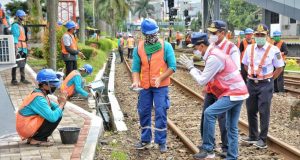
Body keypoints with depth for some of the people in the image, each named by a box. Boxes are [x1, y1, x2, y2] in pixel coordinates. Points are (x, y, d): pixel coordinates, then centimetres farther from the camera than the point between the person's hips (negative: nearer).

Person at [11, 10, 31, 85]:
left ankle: (23, 79, 17)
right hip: (18, 47, -9)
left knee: (23, 64, 11)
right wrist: (16, 49, -22)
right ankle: (14, 80, 1)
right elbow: (15, 38, -17)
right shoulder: (15, 25, -10)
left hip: (23, 48, 9)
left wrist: (25, 48, 16)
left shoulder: (22, 26, 18)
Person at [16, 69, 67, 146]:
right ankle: (37, 139, -6)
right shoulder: (38, 98, -21)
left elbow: (55, 107, 12)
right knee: (56, 117, -16)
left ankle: (33, 137, 10)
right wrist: (61, 104, -16)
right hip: (26, 128, -10)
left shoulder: (41, 94, 9)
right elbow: (53, 117, -29)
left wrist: (61, 104, -10)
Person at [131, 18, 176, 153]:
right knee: (143, 112, 9)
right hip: (145, 86, 3)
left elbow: (172, 67, -8)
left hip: (161, 86, -3)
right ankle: (145, 140, 24)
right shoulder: (139, 48, 2)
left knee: (160, 112, -4)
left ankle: (161, 141, 8)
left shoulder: (166, 46, -6)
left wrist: (160, 78, -20)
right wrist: (136, 80, -14)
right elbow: (136, 68, 4)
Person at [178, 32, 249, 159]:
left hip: (233, 93, -10)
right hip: (238, 92, 10)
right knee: (232, 127, 13)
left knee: (209, 113, -17)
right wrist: (192, 67, 7)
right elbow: (207, 77, 15)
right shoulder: (214, 53, 13)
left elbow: (202, 81, -16)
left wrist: (190, 67, -5)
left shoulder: (213, 58, -19)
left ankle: (208, 149, -10)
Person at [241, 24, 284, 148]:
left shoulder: (273, 50, -10)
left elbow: (279, 68, -3)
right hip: (251, 83, 5)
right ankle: (253, 136, 26)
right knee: (251, 111, 12)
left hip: (265, 85, -5)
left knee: (264, 112, -3)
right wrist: (253, 76, 8)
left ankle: (262, 139, 6)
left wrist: (268, 80, -4)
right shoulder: (249, 48, 3)